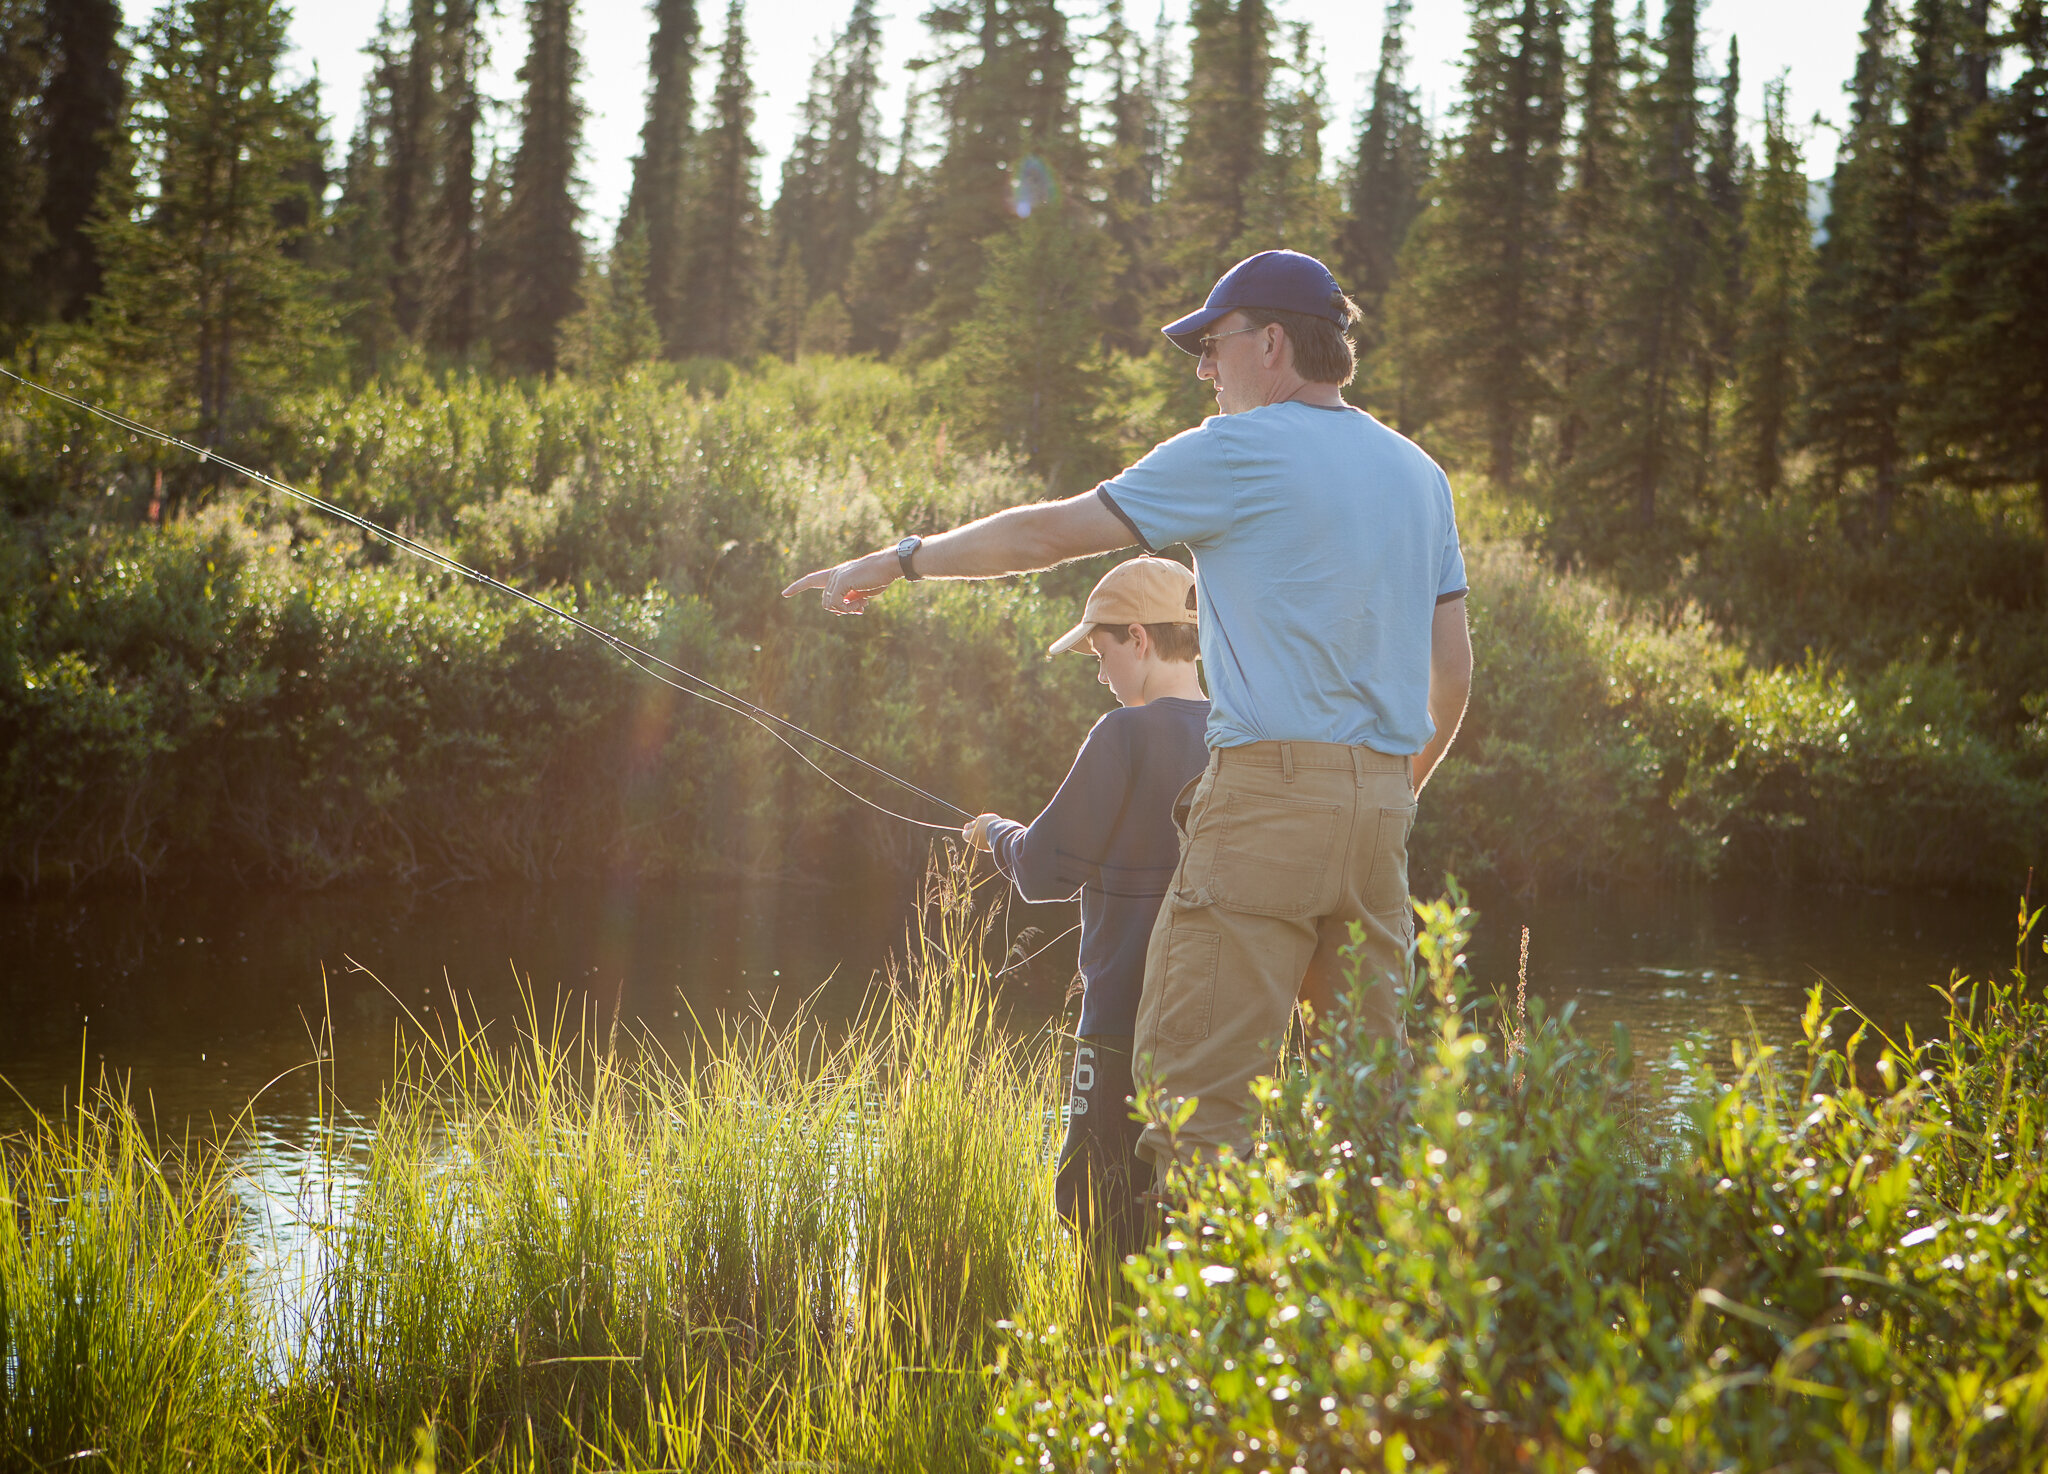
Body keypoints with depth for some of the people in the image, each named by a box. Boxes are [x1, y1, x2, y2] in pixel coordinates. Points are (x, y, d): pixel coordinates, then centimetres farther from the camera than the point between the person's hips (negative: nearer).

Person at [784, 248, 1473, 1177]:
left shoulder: (1239, 451, -3)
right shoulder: (1419, 472, 17)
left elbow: (1046, 534, 1)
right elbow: (1453, 671, 18)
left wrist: (900, 560, 12)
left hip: (1271, 786, -7)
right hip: (1383, 798, 7)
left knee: (1195, 1075, -7)